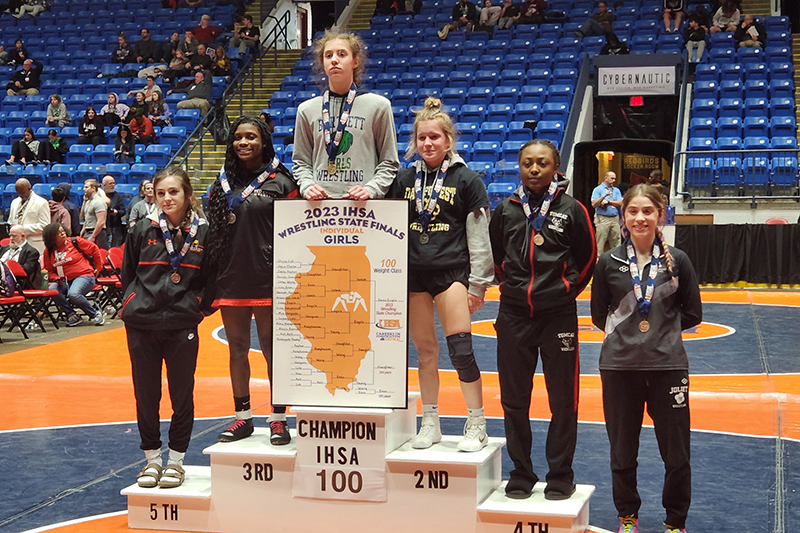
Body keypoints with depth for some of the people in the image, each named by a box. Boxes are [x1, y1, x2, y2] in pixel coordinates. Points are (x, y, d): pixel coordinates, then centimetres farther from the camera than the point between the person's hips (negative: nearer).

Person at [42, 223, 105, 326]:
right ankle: (72, 315, -14)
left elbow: (94, 249, 7)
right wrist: (57, 278, -8)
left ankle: (95, 314, -14)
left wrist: (98, 268, 10)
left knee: (73, 294, -34)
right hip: (65, 281, 4)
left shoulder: (75, 242, -2)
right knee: (52, 290, -26)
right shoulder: (49, 252, 7)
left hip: (84, 276, -4)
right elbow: (49, 271, 13)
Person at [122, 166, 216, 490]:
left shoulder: (202, 233, -1)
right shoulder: (143, 230, 2)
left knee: (182, 395, 5)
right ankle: (152, 459, 21)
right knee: (146, 395, 8)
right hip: (142, 325, 1)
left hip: (183, 328, -1)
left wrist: (198, 307, -2)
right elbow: (127, 273, 11)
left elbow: (210, 278, 6)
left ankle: (176, 460, 18)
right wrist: (135, 304, 4)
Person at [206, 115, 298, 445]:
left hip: (268, 279, -4)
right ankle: (243, 417, 19)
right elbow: (212, 231, 16)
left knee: (272, 348, 1)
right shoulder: (222, 184, 11)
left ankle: (278, 418, 9)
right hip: (231, 278, 4)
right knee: (237, 348, 9)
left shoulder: (279, 181, 0)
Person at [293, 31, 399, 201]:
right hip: (319, 200, 1)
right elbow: (301, 162, 16)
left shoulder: (379, 106, 6)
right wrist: (307, 186, -2)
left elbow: (389, 162, 6)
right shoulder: (307, 110, 12)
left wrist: (371, 189, -9)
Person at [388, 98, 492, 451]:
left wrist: (478, 283, -3)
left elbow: (479, 235, 0)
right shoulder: (404, 180, 11)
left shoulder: (467, 180, 0)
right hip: (413, 274, 4)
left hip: (452, 272, -4)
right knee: (424, 350, 9)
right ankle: (430, 423, 20)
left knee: (460, 348, -11)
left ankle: (477, 425, 0)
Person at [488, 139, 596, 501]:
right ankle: (521, 474, 20)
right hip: (513, 316, 2)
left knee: (563, 400, 3)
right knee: (514, 400, 8)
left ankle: (560, 475, 16)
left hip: (559, 316, -2)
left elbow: (588, 257, 8)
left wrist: (567, 290, 9)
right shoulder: (506, 210, 3)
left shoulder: (571, 210, -3)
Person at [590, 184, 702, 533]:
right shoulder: (609, 262, 1)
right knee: (622, 452, 11)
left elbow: (692, 314, 6)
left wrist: (661, 328, 0)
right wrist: (626, 330, 0)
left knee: (677, 454, 5)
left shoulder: (677, 261, 0)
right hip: (619, 365, 1)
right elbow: (599, 315, 8)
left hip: (668, 364, 0)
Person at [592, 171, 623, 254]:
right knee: (600, 242, -6)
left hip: (615, 219, 4)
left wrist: (608, 201, -5)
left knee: (616, 242, 5)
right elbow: (594, 204, -11)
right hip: (602, 219, -4)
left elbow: (620, 203, 3)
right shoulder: (598, 189, 3)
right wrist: (604, 196, -21)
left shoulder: (616, 190, 16)